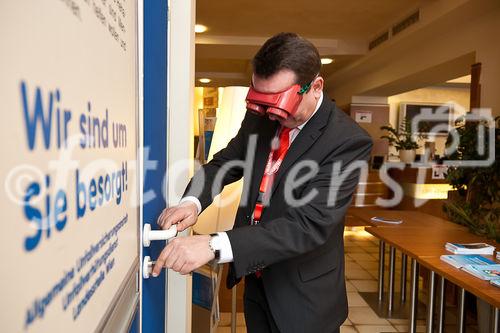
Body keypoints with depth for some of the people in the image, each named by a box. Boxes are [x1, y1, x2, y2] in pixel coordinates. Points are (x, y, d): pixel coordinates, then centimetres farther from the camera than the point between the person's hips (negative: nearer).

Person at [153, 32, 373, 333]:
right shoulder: (261, 117, -6)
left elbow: (311, 224, -31)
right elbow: (224, 163, 2)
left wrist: (215, 246, -39)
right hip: (255, 277, 6)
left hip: (303, 295, -5)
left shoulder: (348, 141, -24)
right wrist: (193, 201, -20)